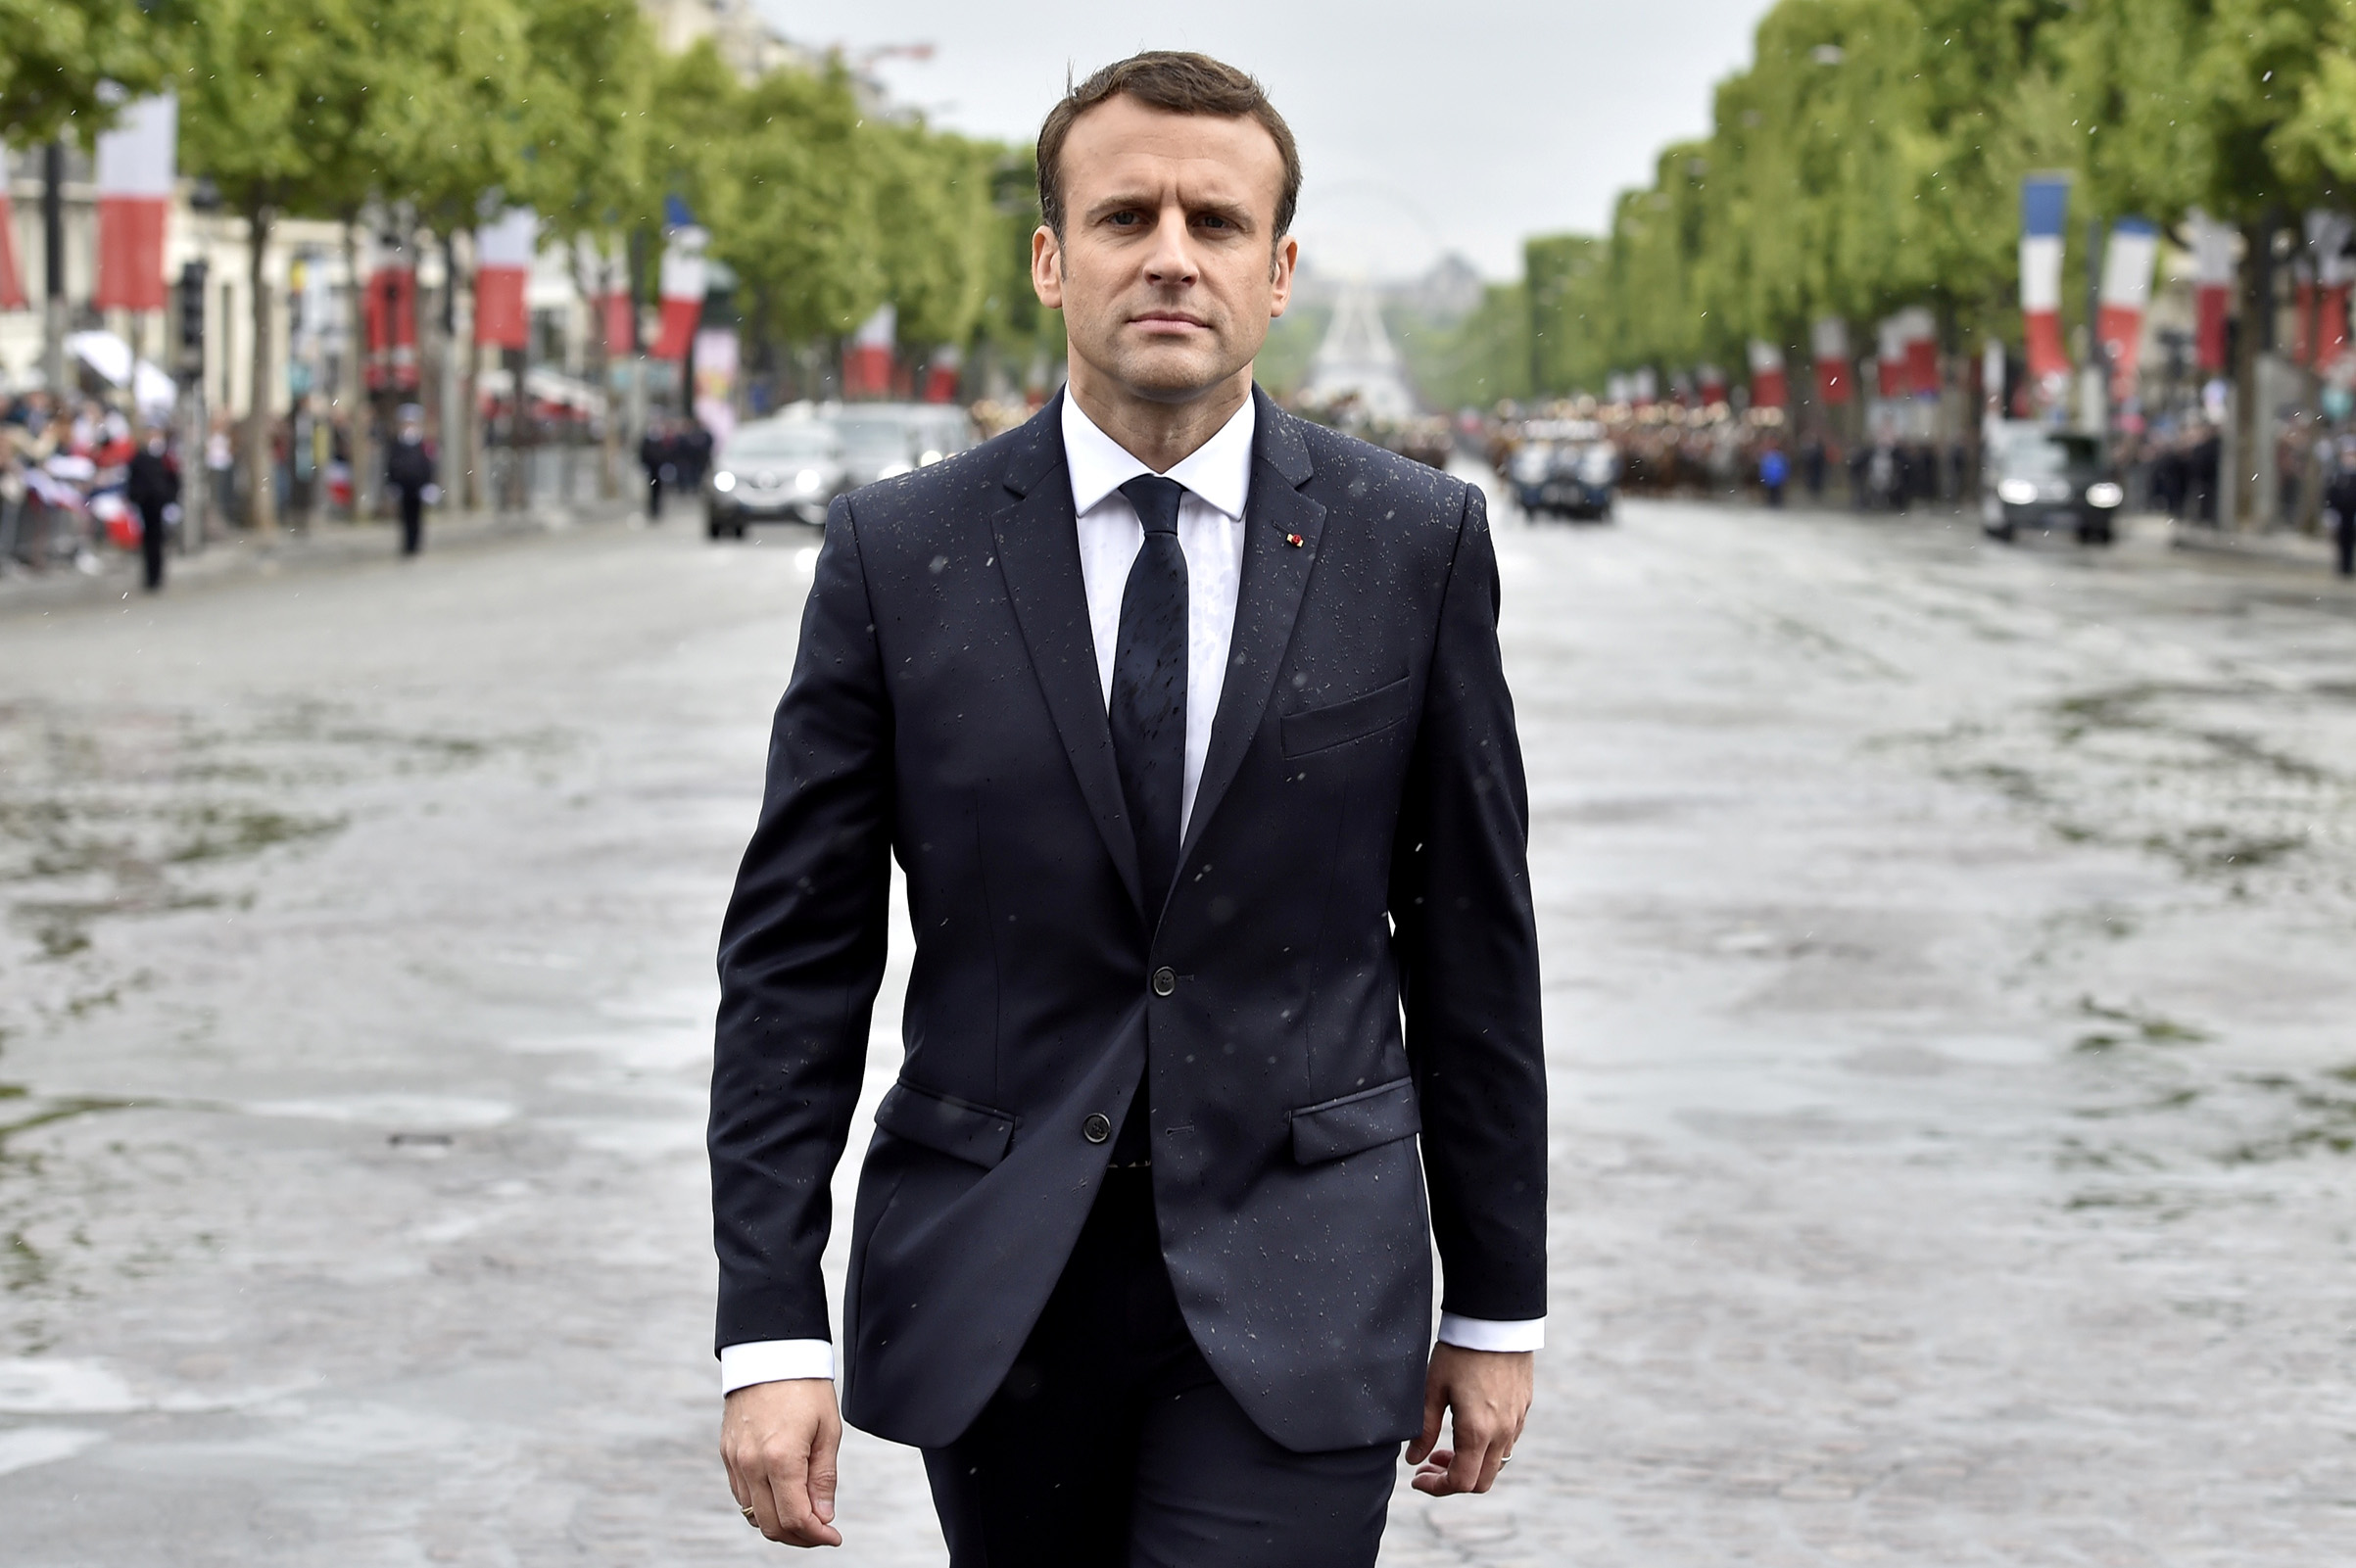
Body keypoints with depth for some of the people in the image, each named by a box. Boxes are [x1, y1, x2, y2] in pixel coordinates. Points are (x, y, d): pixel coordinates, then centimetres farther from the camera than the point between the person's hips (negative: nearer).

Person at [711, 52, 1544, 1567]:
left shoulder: (1414, 541, 0)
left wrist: (1498, 1304, 7)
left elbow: (1471, 934, 5)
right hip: (992, 1290, 1)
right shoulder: (898, 555, -1)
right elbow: (795, 958, 0)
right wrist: (770, 1329, -7)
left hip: (1294, 1290, -1)